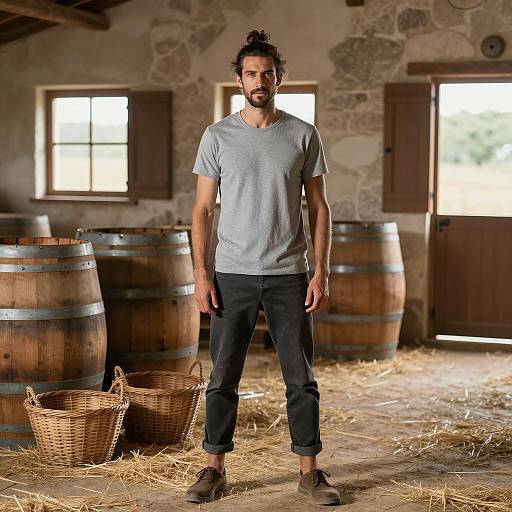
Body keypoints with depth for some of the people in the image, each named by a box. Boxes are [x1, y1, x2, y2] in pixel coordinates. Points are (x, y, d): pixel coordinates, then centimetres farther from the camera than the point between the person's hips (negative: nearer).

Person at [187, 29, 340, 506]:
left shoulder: (303, 135, 2)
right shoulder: (217, 136, 1)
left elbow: (318, 207, 3)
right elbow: (203, 209, 2)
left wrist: (320, 272, -5)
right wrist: (201, 276, -6)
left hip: (289, 277, 0)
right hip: (233, 275, 0)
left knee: (301, 378, 5)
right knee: (223, 377, 5)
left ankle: (309, 471, 16)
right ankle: (215, 470, 16)